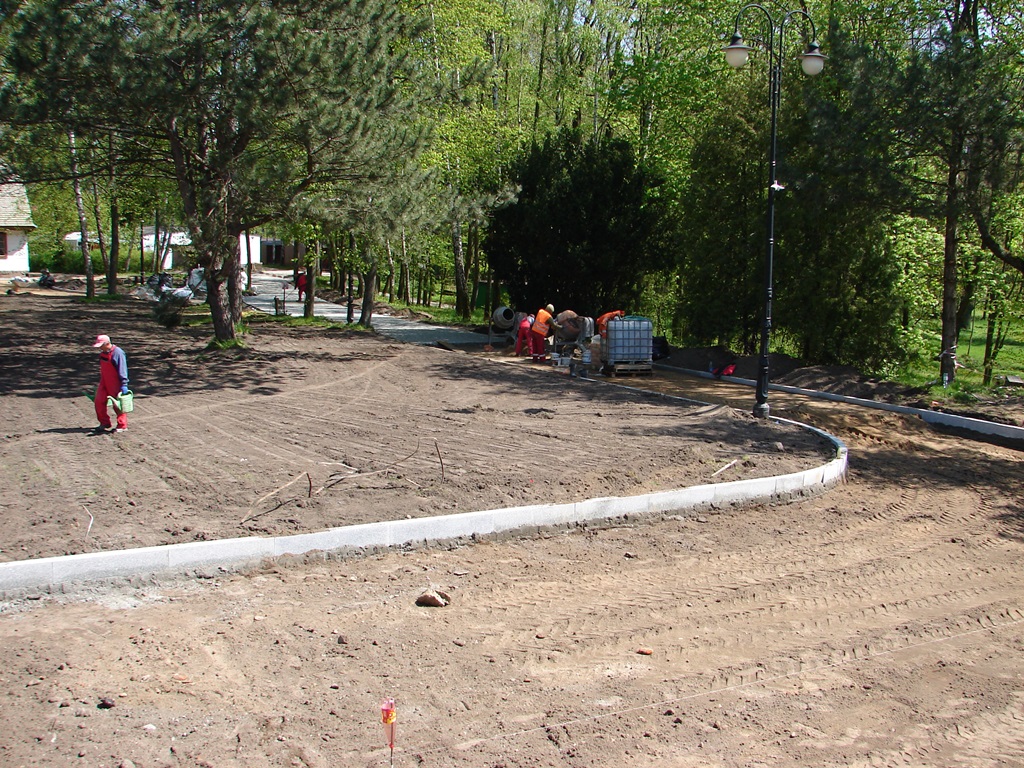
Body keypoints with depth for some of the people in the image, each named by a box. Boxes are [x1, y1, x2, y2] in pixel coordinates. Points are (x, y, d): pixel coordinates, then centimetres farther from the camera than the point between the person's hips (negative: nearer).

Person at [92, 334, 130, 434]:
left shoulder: (117, 353, -18)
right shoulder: (102, 353, 9)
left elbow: (122, 369, -20)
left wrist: (124, 384, -23)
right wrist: (101, 380, 24)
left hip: (115, 384, -8)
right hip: (104, 383, 8)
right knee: (99, 402, 5)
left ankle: (122, 425, 11)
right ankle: (104, 423, 17)